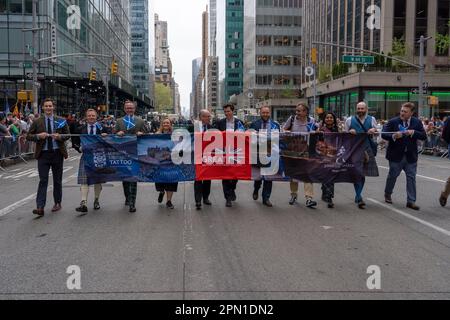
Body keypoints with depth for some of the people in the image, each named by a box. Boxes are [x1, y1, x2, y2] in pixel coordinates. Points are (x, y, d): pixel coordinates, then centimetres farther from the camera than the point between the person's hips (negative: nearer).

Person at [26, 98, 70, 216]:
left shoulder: (61, 121, 4)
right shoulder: (37, 122, 4)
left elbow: (68, 135, 7)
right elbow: (28, 136, 5)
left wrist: (59, 137, -14)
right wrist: (38, 136, -14)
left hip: (57, 153, 1)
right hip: (43, 154, -1)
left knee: (57, 180, 10)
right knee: (43, 180, -6)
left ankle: (57, 203, 23)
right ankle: (40, 207, -9)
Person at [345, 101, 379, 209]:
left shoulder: (371, 119, 9)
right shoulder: (350, 120, 5)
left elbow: (376, 133, 16)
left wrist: (373, 131, -8)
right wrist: (350, 132, -10)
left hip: (367, 149, 2)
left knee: (363, 173, 8)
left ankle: (357, 196, 25)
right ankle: (359, 198, -7)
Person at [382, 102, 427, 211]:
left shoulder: (417, 122, 2)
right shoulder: (393, 122, -5)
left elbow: (424, 136, -2)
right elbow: (383, 134, -9)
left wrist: (413, 132, -18)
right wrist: (393, 136, -27)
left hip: (411, 156, 2)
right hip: (396, 155, -2)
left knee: (411, 177, 2)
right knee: (392, 176, 11)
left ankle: (411, 201, 9)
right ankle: (387, 194, 33)